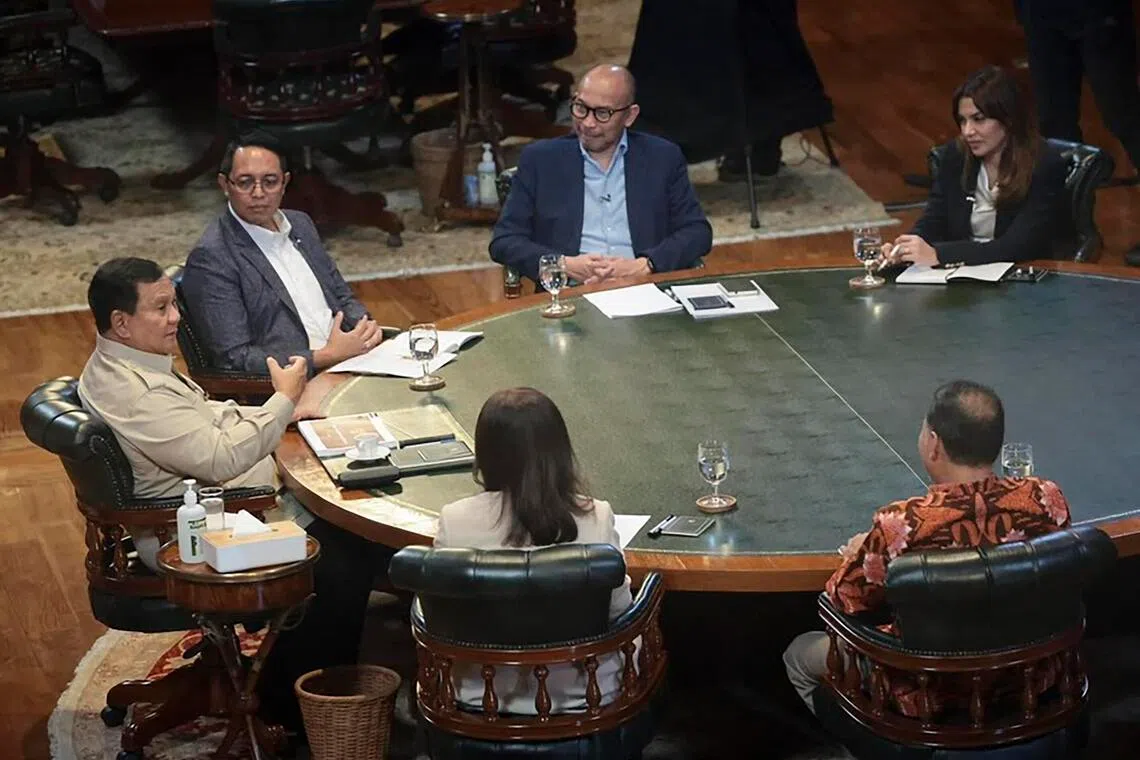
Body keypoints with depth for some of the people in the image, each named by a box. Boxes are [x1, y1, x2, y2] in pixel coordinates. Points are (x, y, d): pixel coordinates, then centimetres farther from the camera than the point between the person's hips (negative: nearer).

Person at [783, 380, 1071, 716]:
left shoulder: (901, 525, -32)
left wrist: (861, 554, 8)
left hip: (932, 697, -5)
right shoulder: (1047, 499, -20)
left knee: (800, 653, 23)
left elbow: (846, 601, -15)